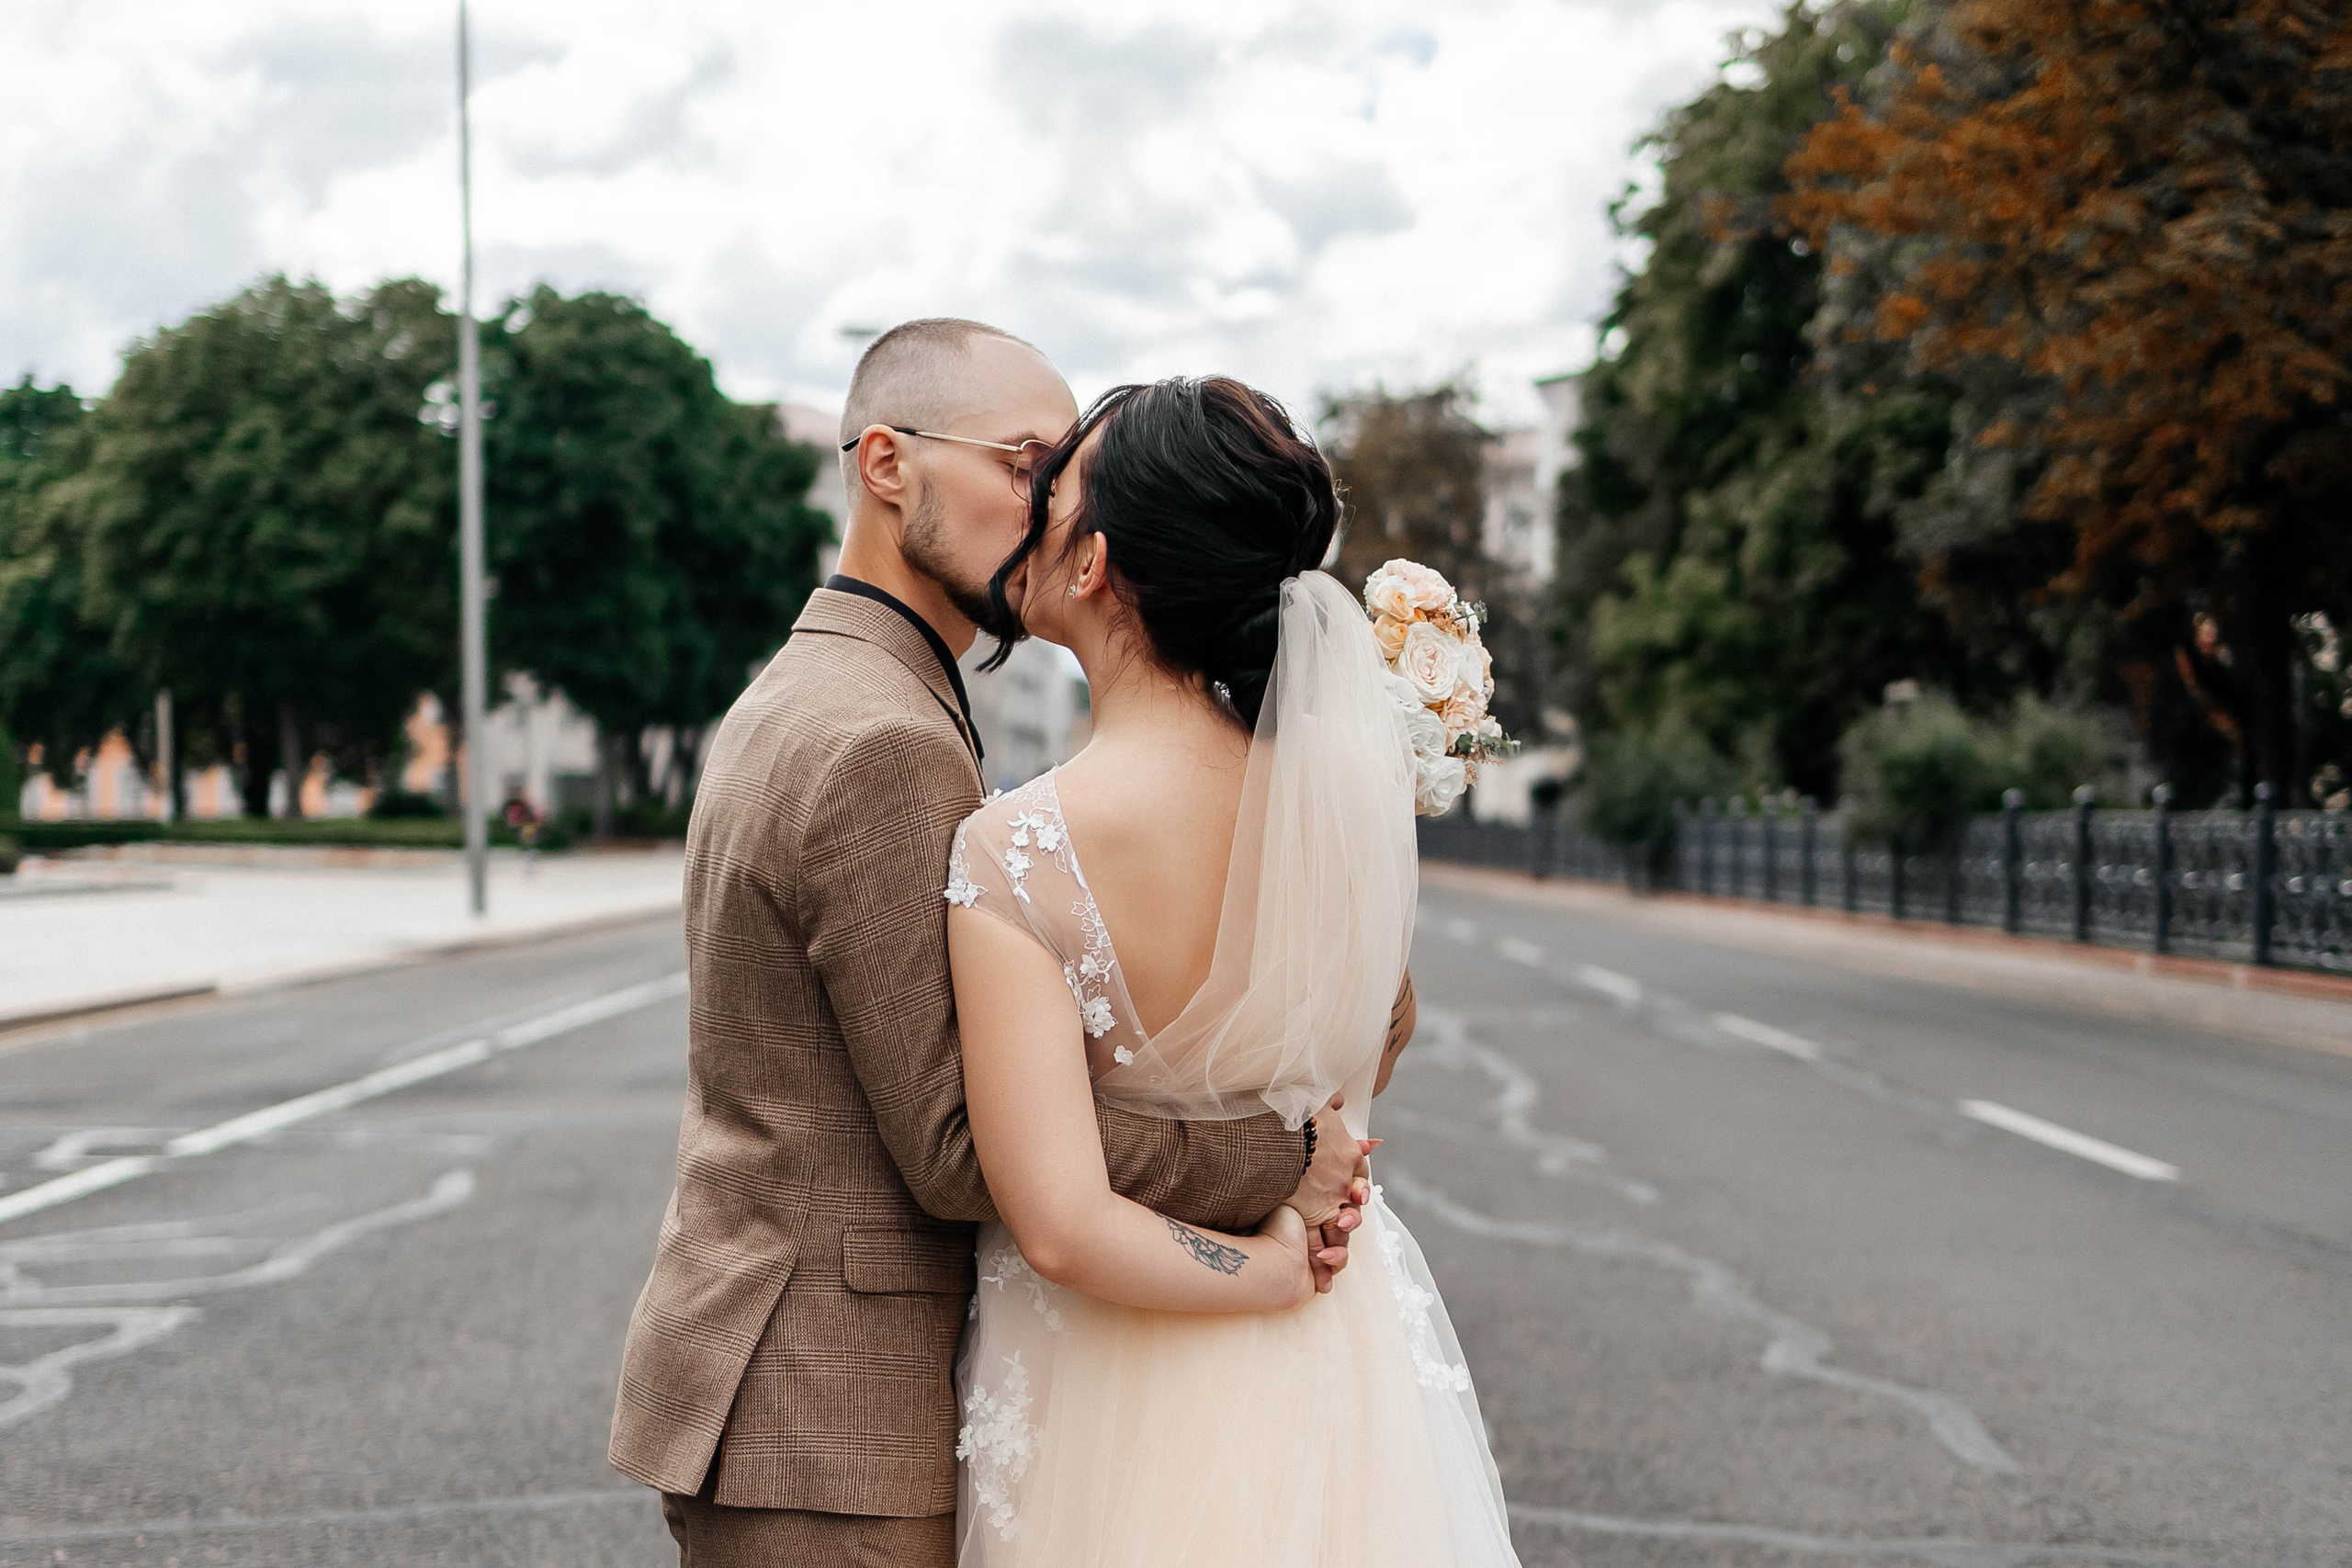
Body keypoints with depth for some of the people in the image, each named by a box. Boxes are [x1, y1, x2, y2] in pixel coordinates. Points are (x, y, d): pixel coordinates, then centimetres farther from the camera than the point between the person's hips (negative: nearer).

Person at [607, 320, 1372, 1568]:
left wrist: (1261, 1186, 0)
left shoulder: (789, 704, 14)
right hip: (822, 1433, -10)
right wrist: (1276, 1162, -12)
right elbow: (962, 1149, -20)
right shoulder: (883, 741, -19)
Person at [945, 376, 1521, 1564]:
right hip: (1343, 1381, 4)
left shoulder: (1012, 857, -25)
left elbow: (1060, 1226, -29)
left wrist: (1277, 1271, -16)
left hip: (1117, 1394, -4)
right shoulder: (1348, 787, -11)